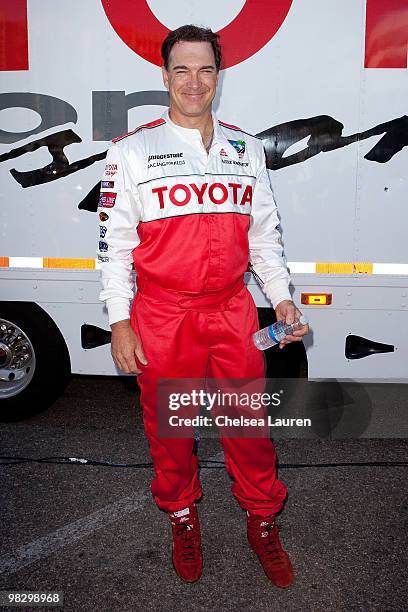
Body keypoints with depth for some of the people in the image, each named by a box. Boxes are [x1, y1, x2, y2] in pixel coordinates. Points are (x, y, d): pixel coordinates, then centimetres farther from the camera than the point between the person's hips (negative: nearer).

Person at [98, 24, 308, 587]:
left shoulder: (247, 149, 9)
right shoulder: (132, 150, -1)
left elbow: (264, 234, 14)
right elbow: (114, 240, -2)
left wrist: (283, 299, 5)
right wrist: (120, 323, -6)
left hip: (233, 311, 2)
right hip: (161, 316, -2)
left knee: (249, 423, 8)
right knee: (169, 427, 12)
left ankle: (263, 524, 31)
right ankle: (183, 519, 36)